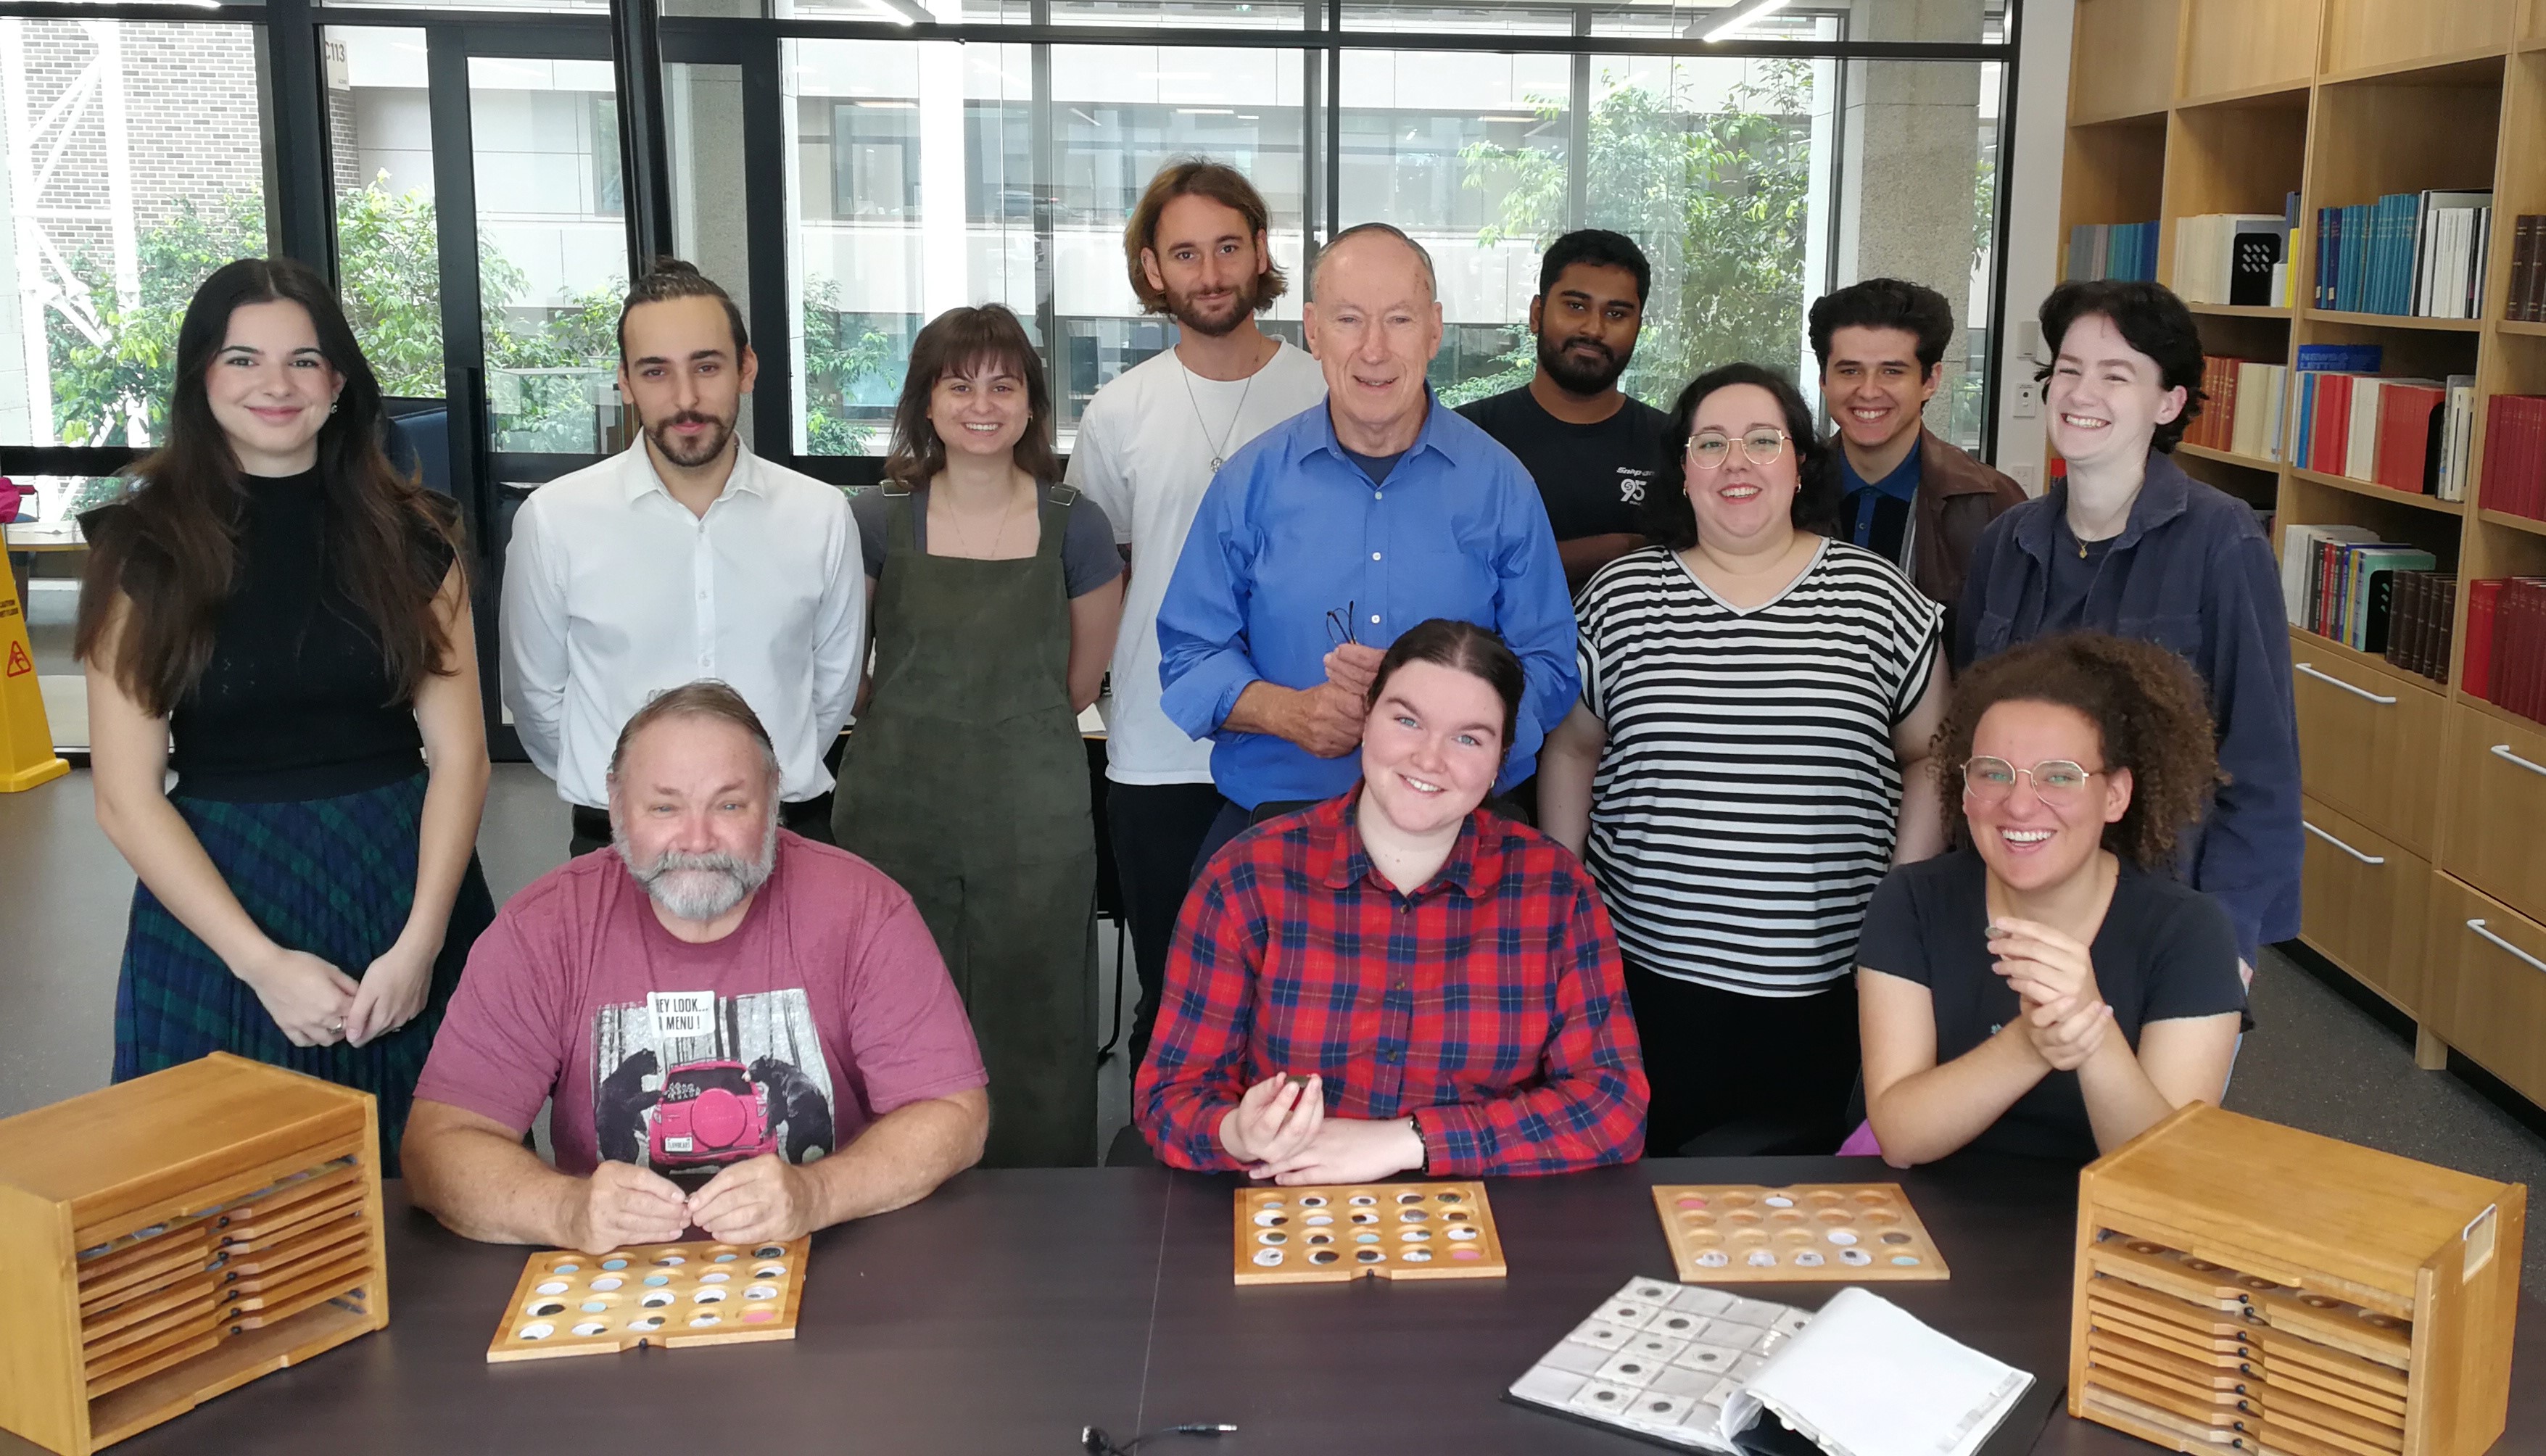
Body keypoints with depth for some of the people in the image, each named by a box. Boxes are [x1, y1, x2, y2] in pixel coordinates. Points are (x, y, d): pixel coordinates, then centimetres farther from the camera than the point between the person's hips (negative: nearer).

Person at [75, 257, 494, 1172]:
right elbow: (127, 798, -3)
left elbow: (457, 754, 0)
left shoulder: (410, 535, 3)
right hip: (212, 896, -1)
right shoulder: (145, 546, 0)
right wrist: (262, 962, -12)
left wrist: (421, 941, -12)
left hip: (402, 886, 1)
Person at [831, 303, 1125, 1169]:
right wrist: (919, 732, 11)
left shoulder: (1074, 527, 1)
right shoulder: (879, 522, 1)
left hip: (1033, 821, 0)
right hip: (897, 814, 1)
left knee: (1032, 1034, 5)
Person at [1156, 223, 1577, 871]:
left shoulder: (1500, 484, 3)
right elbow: (1189, 655, 8)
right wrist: (1286, 711, -11)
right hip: (1271, 824, 0)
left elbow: (1549, 675, 3)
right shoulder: (1252, 479, 5)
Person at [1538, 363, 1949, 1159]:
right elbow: (1573, 745, 12)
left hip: (1825, 984, 0)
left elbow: (1930, 757, 8)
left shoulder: (1875, 597, 2)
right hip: (1648, 969, 1)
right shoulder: (1622, 595, 4)